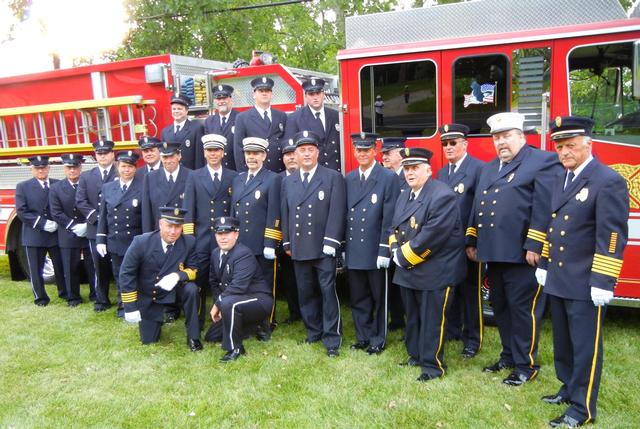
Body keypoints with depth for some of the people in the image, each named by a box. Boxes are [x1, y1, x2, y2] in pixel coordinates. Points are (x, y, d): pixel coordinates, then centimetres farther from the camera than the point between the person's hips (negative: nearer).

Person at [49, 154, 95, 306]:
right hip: (68, 236, 1)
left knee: (93, 266, 6)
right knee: (71, 268, 8)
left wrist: (88, 225, -14)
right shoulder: (56, 188, 2)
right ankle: (73, 297, 20)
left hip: (90, 233, -1)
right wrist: (74, 226, -13)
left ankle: (95, 294, 21)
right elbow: (56, 213, -3)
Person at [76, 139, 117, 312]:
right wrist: (96, 217, -8)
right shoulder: (86, 177, 10)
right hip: (95, 229, 3)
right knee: (100, 267, 9)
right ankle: (102, 300, 20)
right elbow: (80, 202, 4)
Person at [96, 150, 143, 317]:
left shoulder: (143, 187, -7)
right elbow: (103, 216, 9)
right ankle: (123, 307, 32)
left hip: (137, 242, -4)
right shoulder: (107, 188, 7)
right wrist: (100, 240, 4)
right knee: (119, 276, 16)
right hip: (115, 242, 4)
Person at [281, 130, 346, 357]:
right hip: (299, 248, 4)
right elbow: (285, 213, 14)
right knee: (306, 292, 11)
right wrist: (287, 243, 10)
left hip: (323, 248, -4)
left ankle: (332, 339, 6)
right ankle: (314, 331, 26)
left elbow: (337, 212, -7)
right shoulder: (287, 181, 13)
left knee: (328, 291, -3)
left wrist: (330, 242, -14)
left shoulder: (333, 177, 0)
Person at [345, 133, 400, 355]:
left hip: (376, 252, -4)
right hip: (353, 251, 5)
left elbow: (390, 217, -11)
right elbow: (345, 214, 11)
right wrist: (343, 247, 9)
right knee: (358, 299, 13)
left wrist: (384, 251, -14)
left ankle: (378, 340, 23)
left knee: (379, 298, 9)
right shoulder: (348, 179, 9)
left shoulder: (389, 178, -6)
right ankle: (363, 337, 28)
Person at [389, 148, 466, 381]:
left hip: (434, 271, -8)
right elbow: (394, 228, 16)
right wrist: (396, 251, -3)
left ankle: (432, 365, 16)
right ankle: (415, 355, 34)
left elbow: (432, 235, -25)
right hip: (408, 271, 8)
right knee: (413, 317, 19)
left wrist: (405, 257, -17)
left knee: (431, 320, 2)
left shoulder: (442, 195, -18)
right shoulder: (404, 196, 12)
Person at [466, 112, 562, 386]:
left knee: (523, 309, 2)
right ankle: (508, 356, 32)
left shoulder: (543, 162, -6)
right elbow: (477, 206, 21)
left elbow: (544, 207, -15)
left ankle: (525, 365, 16)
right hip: (493, 252, 8)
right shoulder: (489, 168, 18)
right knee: (500, 308, 17)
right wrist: (472, 241, 17)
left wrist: (535, 246, -20)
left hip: (521, 254, -8)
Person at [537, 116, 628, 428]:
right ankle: (569, 388, 37)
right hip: (557, 280, 8)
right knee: (563, 342, 19)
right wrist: (544, 264, 16)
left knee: (585, 347, 4)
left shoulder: (609, 182, -14)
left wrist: (603, 282, -19)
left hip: (585, 285, -8)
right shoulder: (560, 179, 11)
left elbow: (613, 237, -17)